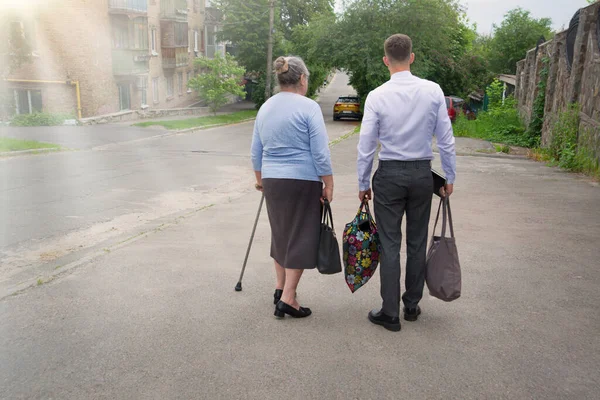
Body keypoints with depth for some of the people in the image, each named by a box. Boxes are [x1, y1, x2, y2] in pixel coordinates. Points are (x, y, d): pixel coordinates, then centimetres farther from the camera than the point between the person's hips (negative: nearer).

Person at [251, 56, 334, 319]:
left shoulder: (264, 108, 9)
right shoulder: (308, 107, -10)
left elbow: (256, 152, 15)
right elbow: (320, 153, -13)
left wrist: (260, 179, 26)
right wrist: (328, 184, -5)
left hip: (272, 181, 6)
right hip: (303, 182, -6)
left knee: (281, 233, 20)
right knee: (301, 237, 2)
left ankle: (280, 289, 29)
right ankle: (287, 299, 2)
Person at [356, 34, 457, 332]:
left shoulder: (377, 96, -8)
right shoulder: (433, 91, -3)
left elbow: (366, 145, -5)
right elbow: (446, 139, -1)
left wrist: (363, 183, 5)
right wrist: (450, 177, 9)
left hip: (389, 174, -2)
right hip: (422, 173, 2)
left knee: (390, 244, 4)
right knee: (417, 242, 13)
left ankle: (390, 313, 10)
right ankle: (412, 305, 26)